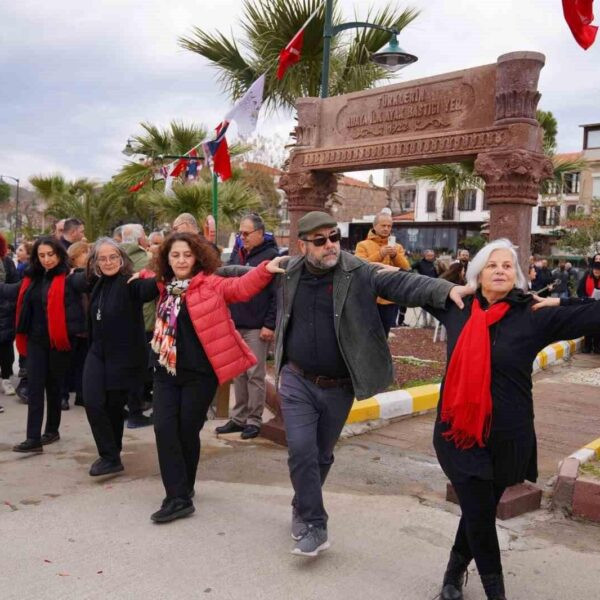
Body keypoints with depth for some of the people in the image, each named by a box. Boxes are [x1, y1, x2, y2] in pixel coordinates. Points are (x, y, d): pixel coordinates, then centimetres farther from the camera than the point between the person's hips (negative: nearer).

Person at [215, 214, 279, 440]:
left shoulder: (272, 256, -6)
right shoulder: (237, 254, 15)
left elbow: (277, 294, -11)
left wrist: (270, 325, -15)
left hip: (257, 328, -6)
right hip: (235, 325, 7)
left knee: (255, 374, 0)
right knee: (238, 373, 11)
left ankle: (254, 420, 10)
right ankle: (238, 418, 20)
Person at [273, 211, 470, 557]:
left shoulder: (358, 272, -10)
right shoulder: (288, 274, -2)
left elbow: (402, 283, -24)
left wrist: (446, 290, -38)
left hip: (338, 386, 0)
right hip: (298, 381, 0)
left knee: (322, 454, 15)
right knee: (302, 450, -10)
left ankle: (303, 509, 39)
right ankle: (314, 527, 5)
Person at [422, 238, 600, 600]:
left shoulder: (534, 316, -7)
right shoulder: (457, 308, 1)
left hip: (507, 437, -1)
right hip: (459, 432, 1)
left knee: (480, 512, 14)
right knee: (479, 513, 3)